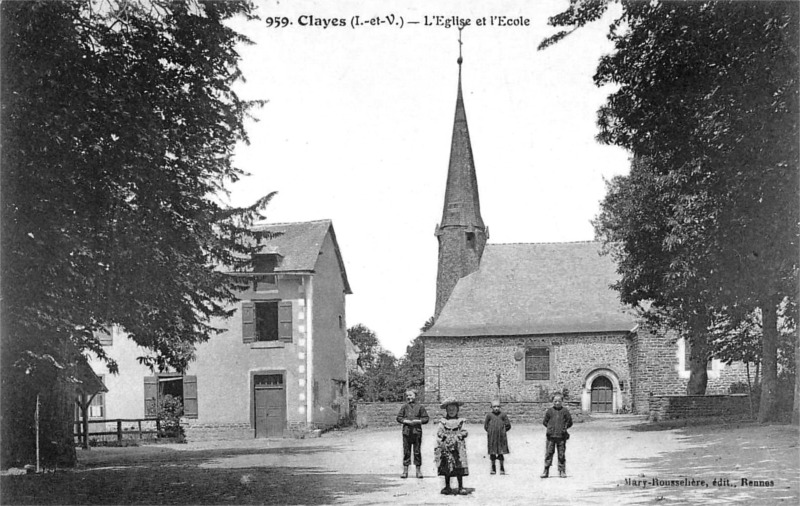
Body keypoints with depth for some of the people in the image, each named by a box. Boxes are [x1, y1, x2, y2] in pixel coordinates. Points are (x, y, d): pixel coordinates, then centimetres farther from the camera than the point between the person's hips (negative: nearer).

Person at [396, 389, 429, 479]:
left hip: (417, 431, -1)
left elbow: (426, 418, 3)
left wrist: (417, 421, -12)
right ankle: (405, 470, 8)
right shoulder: (404, 407, 7)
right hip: (406, 432, 1)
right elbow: (399, 417, 7)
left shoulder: (420, 407, 3)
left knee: (417, 451, 3)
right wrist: (406, 421, -9)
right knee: (406, 451, 3)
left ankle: (418, 470, 11)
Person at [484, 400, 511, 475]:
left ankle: (502, 468, 13)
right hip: (492, 437, 0)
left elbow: (508, 425, 4)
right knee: (492, 452, 5)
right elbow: (485, 426, 6)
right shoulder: (489, 415, 0)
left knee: (501, 453, 2)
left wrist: (502, 431, 2)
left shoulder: (503, 415, 0)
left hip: (501, 437, 0)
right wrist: (490, 431, 0)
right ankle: (493, 468, 17)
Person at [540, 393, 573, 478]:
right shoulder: (549, 411, 6)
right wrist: (550, 427, 2)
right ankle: (546, 471, 4)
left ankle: (562, 471, 13)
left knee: (561, 454, 4)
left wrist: (564, 427, 0)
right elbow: (545, 422, 11)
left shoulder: (565, 411, 4)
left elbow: (570, 422, 8)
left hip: (561, 436, 0)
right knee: (548, 453, 0)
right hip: (551, 436, 1)